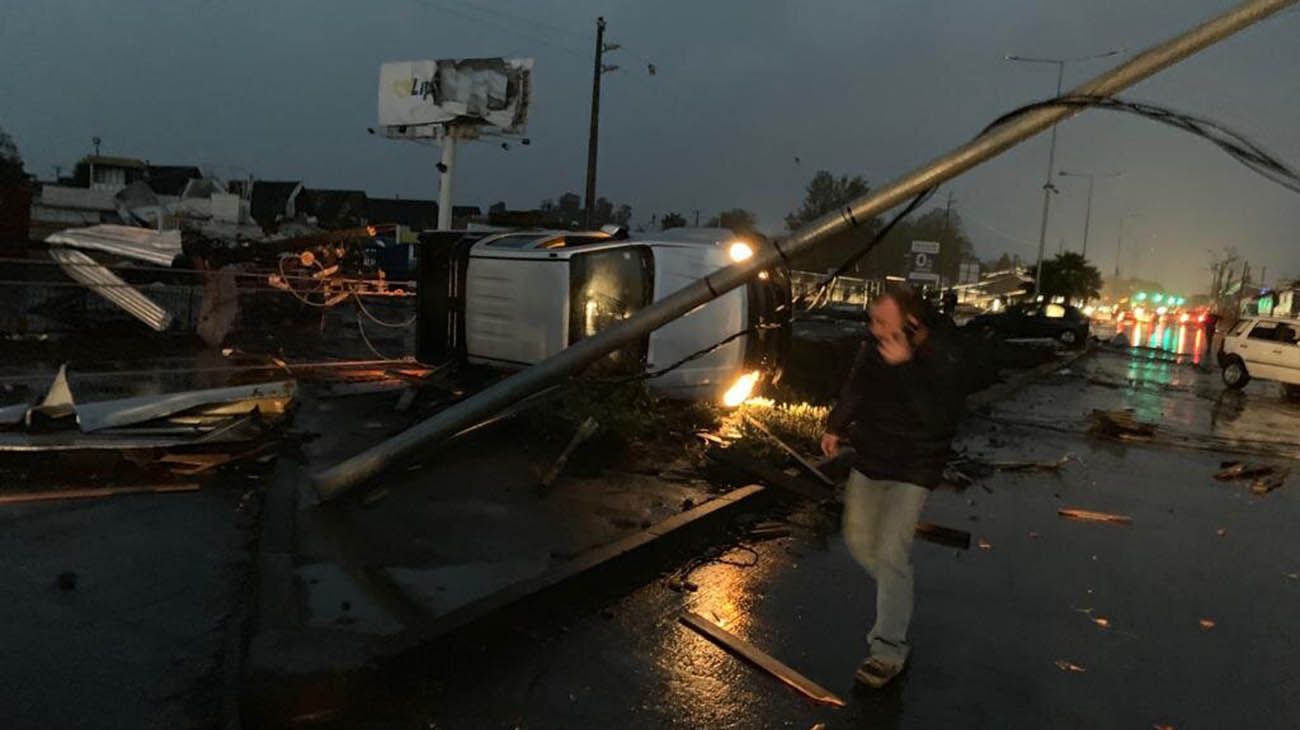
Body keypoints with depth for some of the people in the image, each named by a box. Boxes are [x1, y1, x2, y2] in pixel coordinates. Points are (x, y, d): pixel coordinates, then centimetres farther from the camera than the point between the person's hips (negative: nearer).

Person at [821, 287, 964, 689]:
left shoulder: (940, 357, -24)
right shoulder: (874, 345, -8)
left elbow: (943, 418, -38)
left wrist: (905, 367, -41)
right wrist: (835, 425, 22)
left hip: (912, 469, -7)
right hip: (870, 459, 7)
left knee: (891, 553, -13)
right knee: (859, 540, 17)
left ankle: (889, 651, -2)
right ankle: (897, 595, 44)